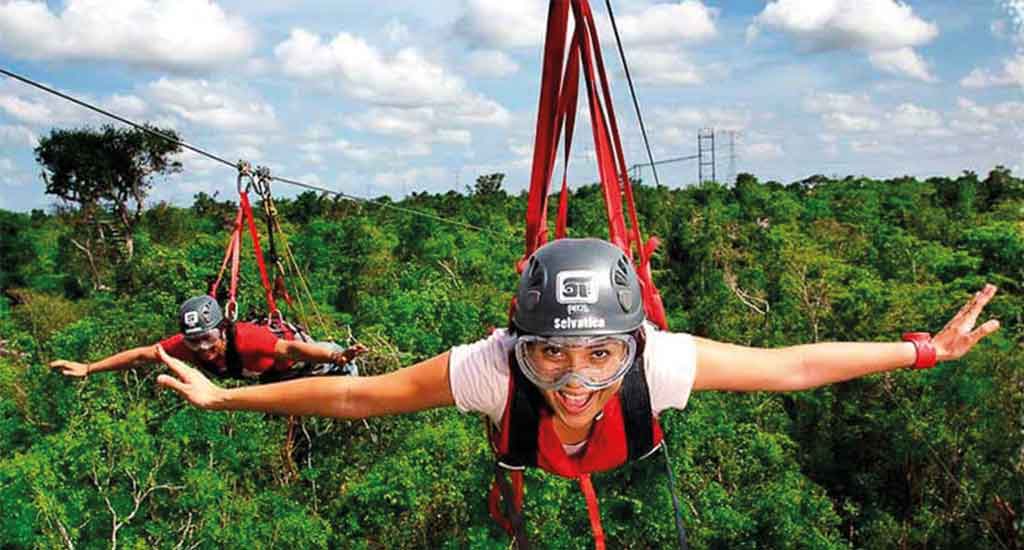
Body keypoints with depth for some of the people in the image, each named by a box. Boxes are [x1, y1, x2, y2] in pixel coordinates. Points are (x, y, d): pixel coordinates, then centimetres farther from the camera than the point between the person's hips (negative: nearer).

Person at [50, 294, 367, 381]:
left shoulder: (246, 340, -50)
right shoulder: (186, 346, -33)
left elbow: (291, 349, -64)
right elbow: (141, 355, -25)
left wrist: (338, 357, -78)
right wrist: (88, 368, -26)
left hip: (295, 358, -7)